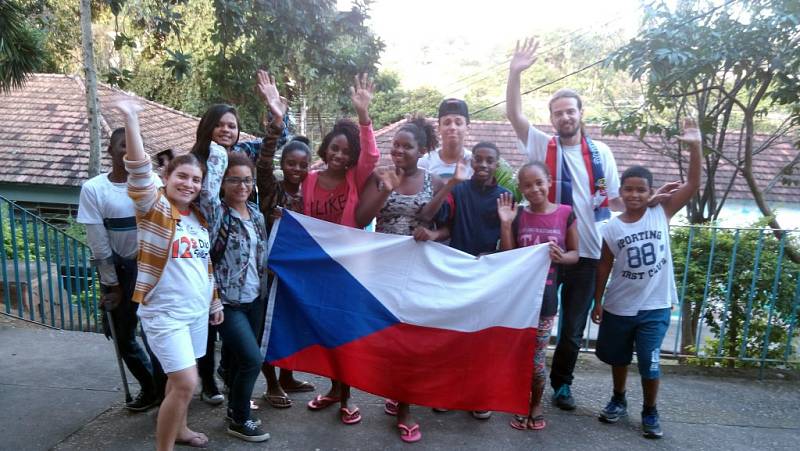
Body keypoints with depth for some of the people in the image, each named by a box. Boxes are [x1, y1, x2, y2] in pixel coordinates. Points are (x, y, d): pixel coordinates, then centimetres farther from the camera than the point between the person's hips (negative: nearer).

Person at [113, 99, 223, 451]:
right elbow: (139, 172, -28)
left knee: (180, 379, 18)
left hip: (198, 310, 6)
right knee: (186, 382, -9)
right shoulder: (154, 208, -9)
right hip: (165, 313, -6)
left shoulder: (199, 217, 9)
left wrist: (215, 303, 18)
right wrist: (131, 121, -36)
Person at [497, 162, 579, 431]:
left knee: (537, 358, 6)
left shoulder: (565, 213, -2)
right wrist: (505, 224, -10)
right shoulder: (518, 215, 1)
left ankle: (537, 404, 31)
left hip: (545, 295, -1)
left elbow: (575, 253, 4)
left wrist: (562, 257, -18)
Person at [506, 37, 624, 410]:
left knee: (573, 326, 13)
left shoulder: (600, 152, 6)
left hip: (586, 252, 2)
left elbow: (615, 199, 10)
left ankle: (561, 383, 33)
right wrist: (515, 72, -22)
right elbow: (514, 114, -12)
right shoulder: (541, 145, 0)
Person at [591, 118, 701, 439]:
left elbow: (693, 184, -14)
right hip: (619, 307, 2)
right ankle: (618, 401, 42)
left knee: (649, 362, 3)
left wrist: (695, 147, -24)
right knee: (618, 358, 18)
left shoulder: (661, 214, -6)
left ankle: (650, 412, 28)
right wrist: (598, 302, 4)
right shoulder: (611, 228, -6)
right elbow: (604, 267, 1)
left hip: (655, 307, -1)